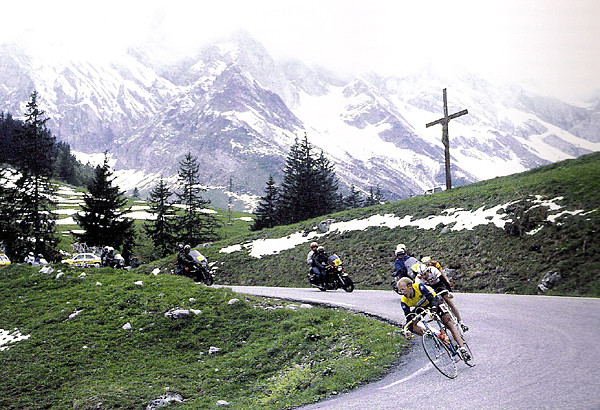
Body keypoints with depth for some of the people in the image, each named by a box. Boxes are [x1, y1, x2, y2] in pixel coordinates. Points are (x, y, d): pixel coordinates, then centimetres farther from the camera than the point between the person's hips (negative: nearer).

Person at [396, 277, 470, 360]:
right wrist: (408, 331, -34)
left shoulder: (419, 286, -33)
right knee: (412, 325, -19)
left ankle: (462, 347, -23)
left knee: (448, 321, -19)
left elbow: (432, 298, -38)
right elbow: (408, 318, -21)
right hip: (421, 308, 4)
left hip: (434, 301, -4)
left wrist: (434, 309, -55)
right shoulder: (404, 302, -23)